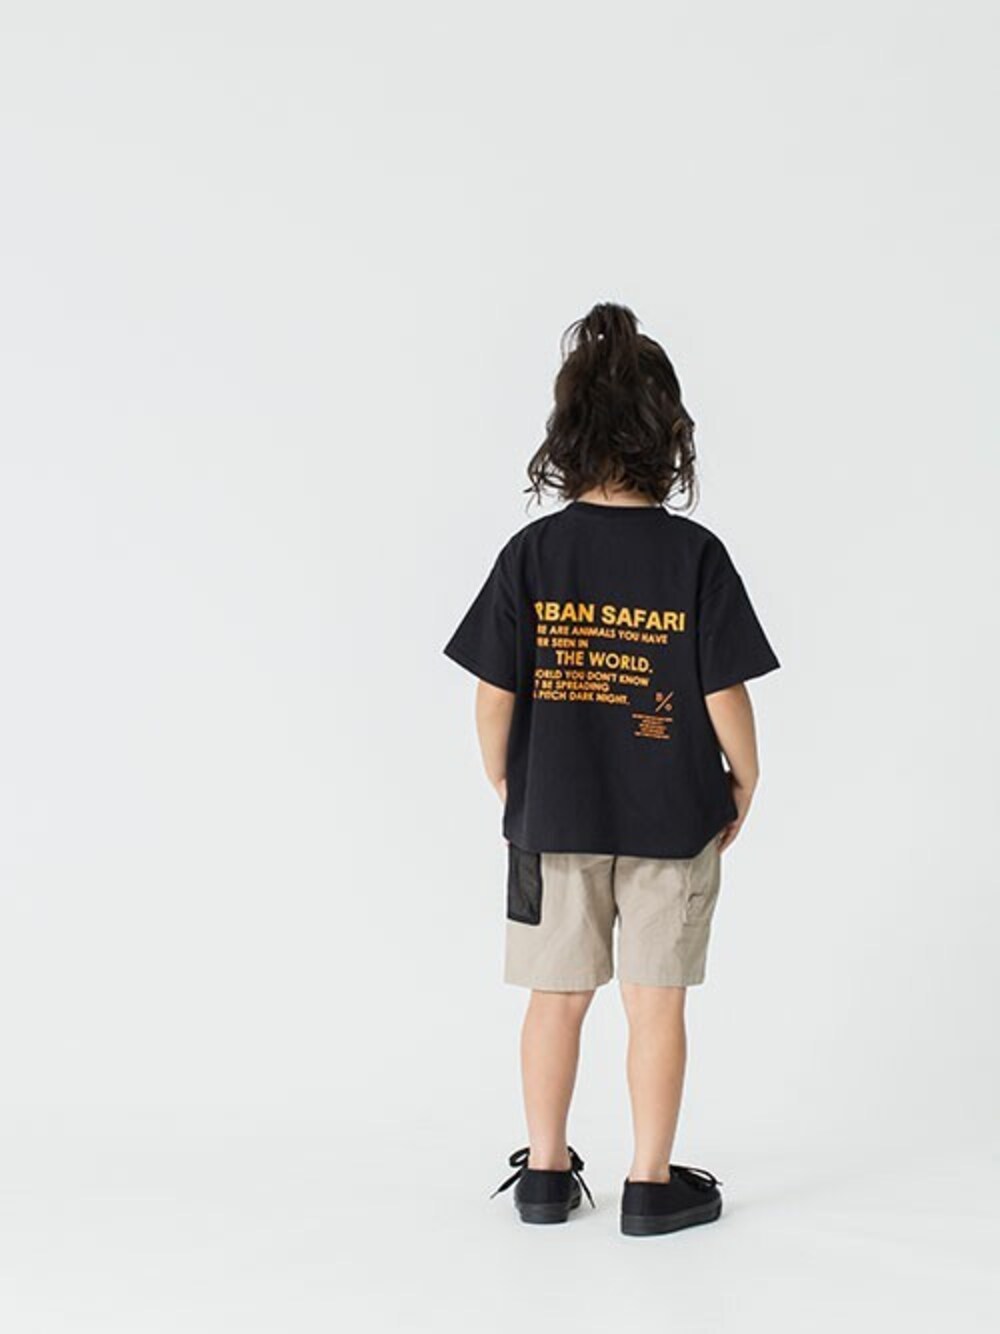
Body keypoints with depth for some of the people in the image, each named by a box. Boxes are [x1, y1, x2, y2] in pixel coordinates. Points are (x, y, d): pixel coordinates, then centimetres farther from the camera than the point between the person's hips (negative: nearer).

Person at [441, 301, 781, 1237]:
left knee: (557, 995, 14)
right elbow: (725, 694, -11)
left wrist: (503, 781, 11)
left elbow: (493, 694, -6)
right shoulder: (695, 555, -12)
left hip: (553, 813, 2)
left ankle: (546, 1173, 25)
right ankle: (652, 1185, 16)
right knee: (656, 1001, 8)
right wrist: (745, 781, 6)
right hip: (672, 817, -2)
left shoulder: (532, 552, -8)